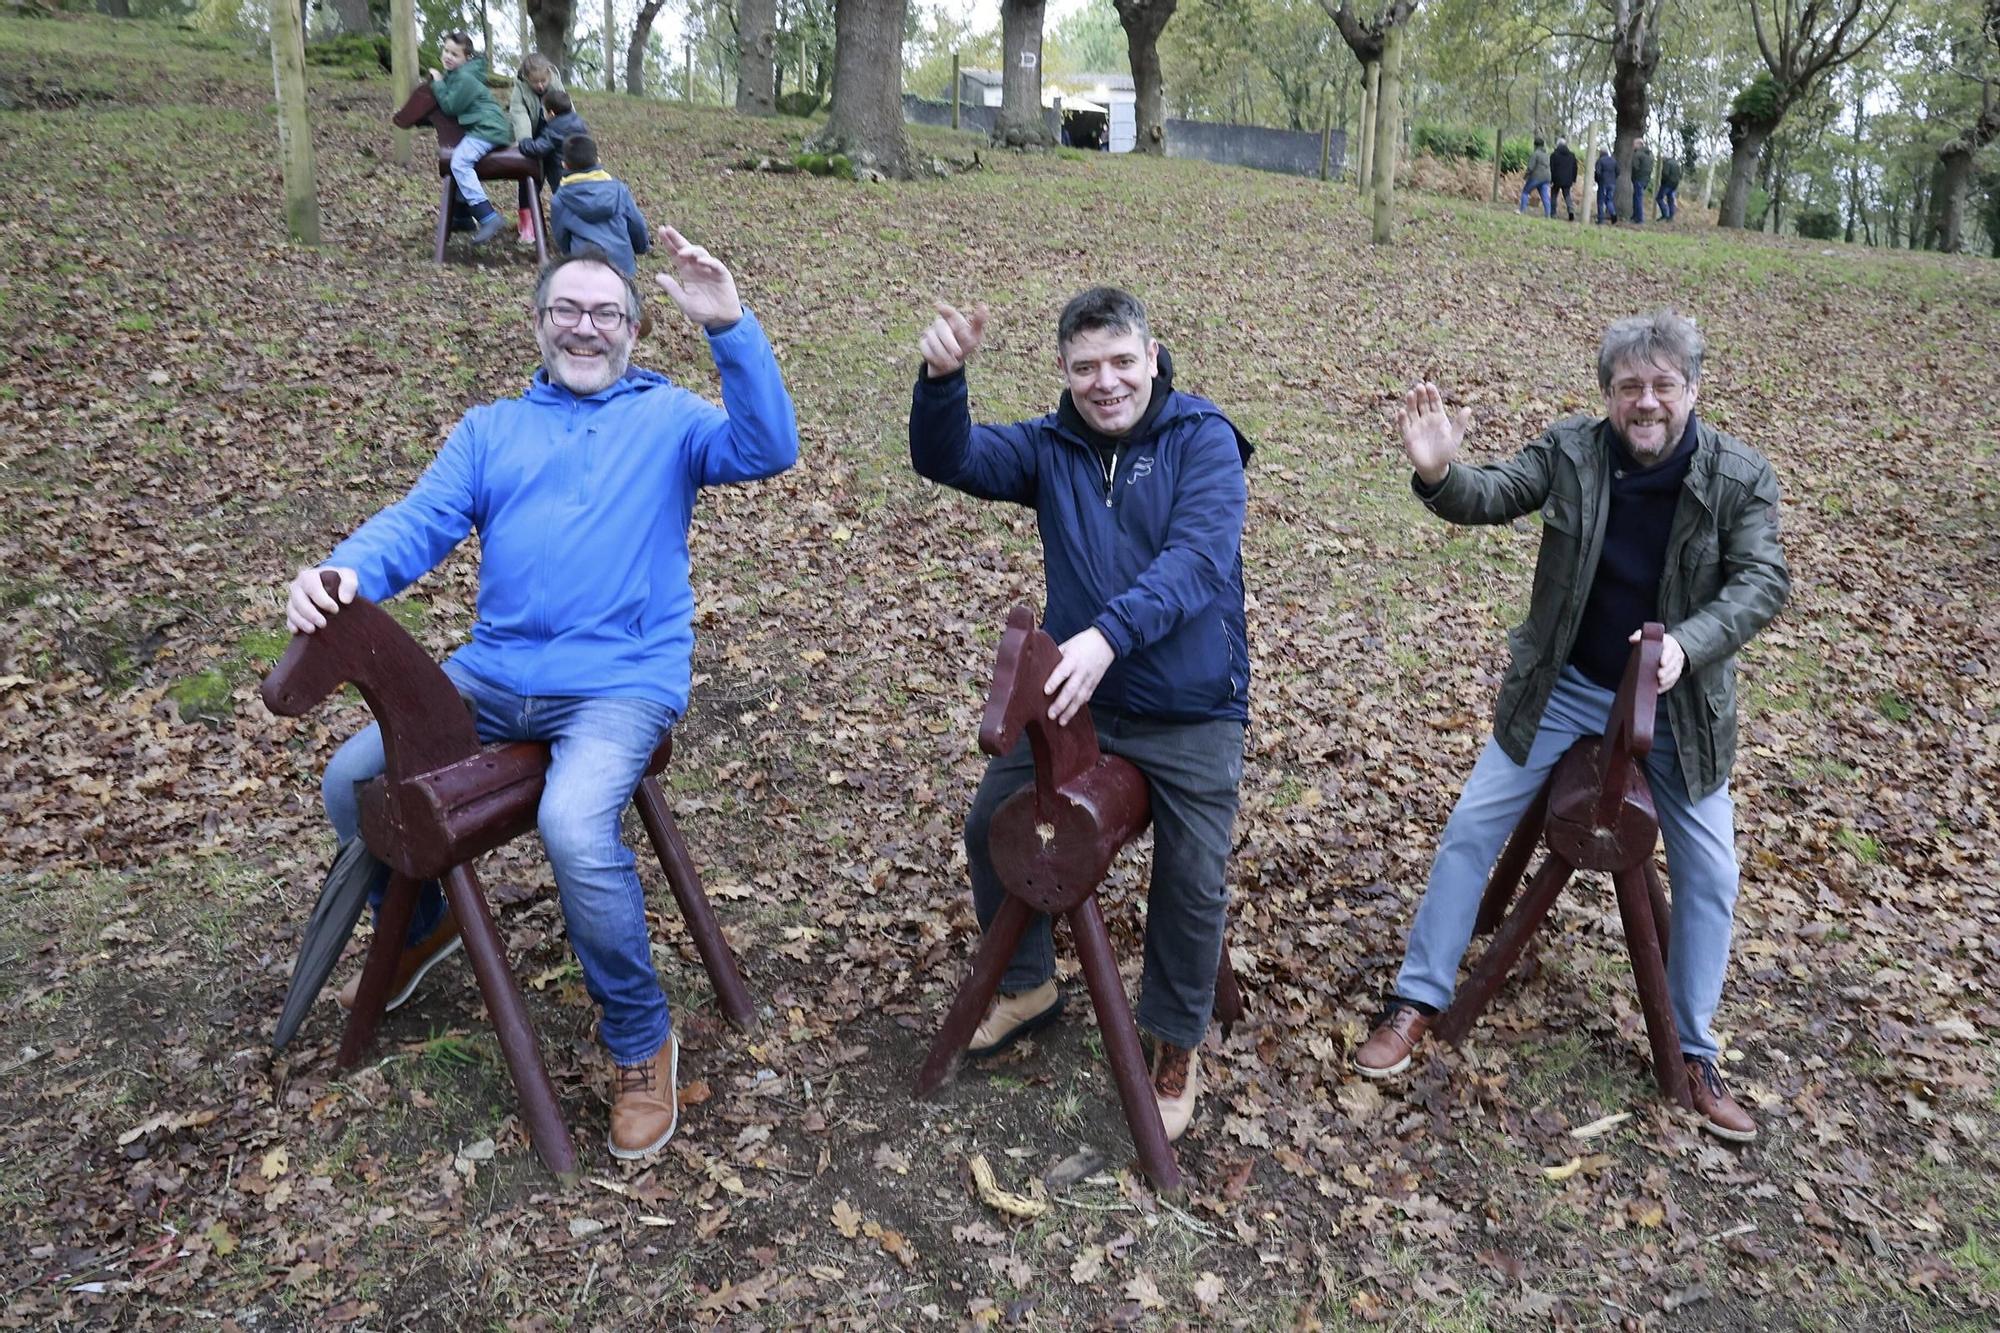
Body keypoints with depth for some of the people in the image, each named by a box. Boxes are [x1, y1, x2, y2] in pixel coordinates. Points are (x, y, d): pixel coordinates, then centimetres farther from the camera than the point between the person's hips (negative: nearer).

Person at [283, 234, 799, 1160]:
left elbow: (767, 449, -11)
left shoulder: (668, 418, 9)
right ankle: (419, 928, 32)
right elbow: (418, 522, 5)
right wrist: (345, 573, -17)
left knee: (575, 828, -31)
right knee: (352, 782, -1)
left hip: (623, 680, -5)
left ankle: (640, 1041, -8)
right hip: (492, 672, 5)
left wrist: (729, 327, -23)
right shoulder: (489, 430, 19)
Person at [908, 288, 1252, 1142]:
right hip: (1075, 694, 4)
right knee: (991, 824, 7)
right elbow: (948, 460, -13)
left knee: (1192, 882, -1)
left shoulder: (1204, 439, -9)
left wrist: (1108, 635, -39)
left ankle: (1175, 1044, 25)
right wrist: (942, 377, -33)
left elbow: (1196, 559, -25)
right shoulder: (1049, 447, 2)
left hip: (1191, 713, -4)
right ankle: (1027, 985, 32)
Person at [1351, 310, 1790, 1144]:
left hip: (1679, 702, 0)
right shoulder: (1568, 451, -11)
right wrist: (1439, 473, -40)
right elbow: (1489, 497, -16)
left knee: (1709, 875, 4)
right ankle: (1418, 1000, 10)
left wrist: (1687, 645, -36)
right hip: (1563, 687, 0)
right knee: (1471, 829, -4)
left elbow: (1762, 582, -17)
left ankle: (1694, 1053, 23)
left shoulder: (1741, 478, -12)